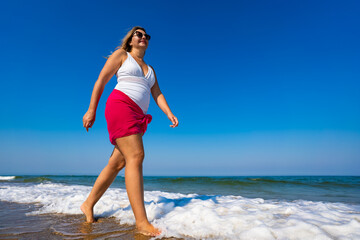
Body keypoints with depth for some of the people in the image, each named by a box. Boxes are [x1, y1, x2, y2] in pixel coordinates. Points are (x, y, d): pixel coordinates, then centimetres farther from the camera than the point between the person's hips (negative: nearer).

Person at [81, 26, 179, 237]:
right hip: (120, 105, -7)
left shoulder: (150, 70, 27)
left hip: (137, 116, 7)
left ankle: (88, 205, 22)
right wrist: (92, 110, -4)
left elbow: (157, 95, 16)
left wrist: (169, 113, -1)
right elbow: (101, 82, 4)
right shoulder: (121, 55, 11)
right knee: (135, 156, -21)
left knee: (117, 163, 6)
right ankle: (142, 222, -23)